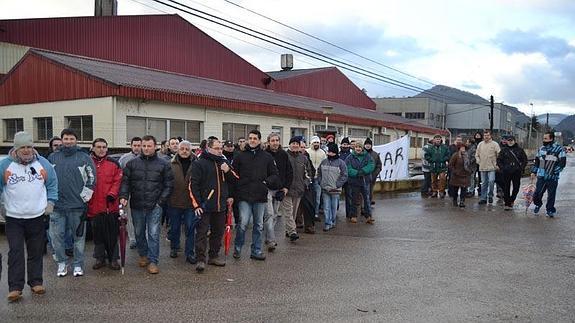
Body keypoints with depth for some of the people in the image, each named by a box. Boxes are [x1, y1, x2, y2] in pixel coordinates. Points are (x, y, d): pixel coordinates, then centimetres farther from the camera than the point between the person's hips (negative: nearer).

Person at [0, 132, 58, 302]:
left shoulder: (43, 163, 2)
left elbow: (52, 184, 11)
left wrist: (50, 202, 3)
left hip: (37, 217, 2)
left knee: (36, 252, 9)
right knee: (15, 252, -4)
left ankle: (36, 282, 20)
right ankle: (15, 288, 1)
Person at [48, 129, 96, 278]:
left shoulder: (84, 158, 0)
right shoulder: (53, 158, 8)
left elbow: (91, 179, -1)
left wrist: (84, 197, -6)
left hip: (78, 205, -2)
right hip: (57, 205, 3)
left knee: (79, 236, 5)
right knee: (56, 236, 5)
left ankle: (78, 265, 16)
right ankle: (61, 263, 21)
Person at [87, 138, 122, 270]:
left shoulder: (114, 164, 3)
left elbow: (117, 181, -2)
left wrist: (112, 194, -14)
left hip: (111, 205, -1)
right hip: (94, 205, 1)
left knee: (112, 233, 6)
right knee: (97, 233, 11)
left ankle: (113, 258, 17)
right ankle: (100, 258, 25)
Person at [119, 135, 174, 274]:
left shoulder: (163, 164, 0)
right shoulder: (132, 163, 5)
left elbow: (169, 185, 2)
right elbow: (125, 181, 5)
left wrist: (161, 200, -5)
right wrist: (124, 196, -10)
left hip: (154, 206, -3)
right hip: (137, 206, 3)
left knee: (153, 234, -3)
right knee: (139, 233, 15)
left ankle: (153, 261, 4)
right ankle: (143, 255, 33)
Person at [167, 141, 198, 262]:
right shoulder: (171, 164, 0)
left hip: (190, 203, -1)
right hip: (174, 202, 1)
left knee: (191, 228, 2)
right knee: (174, 228, 15)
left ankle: (190, 253, 13)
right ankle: (174, 248, 35)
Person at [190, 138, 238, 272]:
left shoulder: (224, 162, 12)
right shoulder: (199, 163, -5)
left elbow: (235, 180, 14)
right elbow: (193, 185, -8)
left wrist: (228, 171, -7)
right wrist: (196, 204, -13)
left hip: (221, 205, 6)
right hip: (205, 205, -6)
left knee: (218, 231, 13)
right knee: (202, 232, -4)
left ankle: (214, 256, 26)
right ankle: (201, 259, 1)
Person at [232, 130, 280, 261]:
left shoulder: (267, 157, 7)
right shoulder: (240, 156, 4)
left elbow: (275, 176, 10)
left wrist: (267, 181, -9)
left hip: (261, 197, 2)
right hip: (244, 196, -2)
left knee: (259, 225, 9)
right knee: (243, 223, -8)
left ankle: (256, 251, 21)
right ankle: (237, 248, 14)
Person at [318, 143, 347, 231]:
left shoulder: (341, 163, -4)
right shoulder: (324, 162, 8)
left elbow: (344, 176, -5)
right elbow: (319, 173, 19)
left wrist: (337, 185, -11)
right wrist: (320, 182, 6)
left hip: (335, 190, -3)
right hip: (325, 189, 3)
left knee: (334, 207, 7)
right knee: (326, 207, 2)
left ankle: (333, 222, 20)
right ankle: (328, 223, 6)